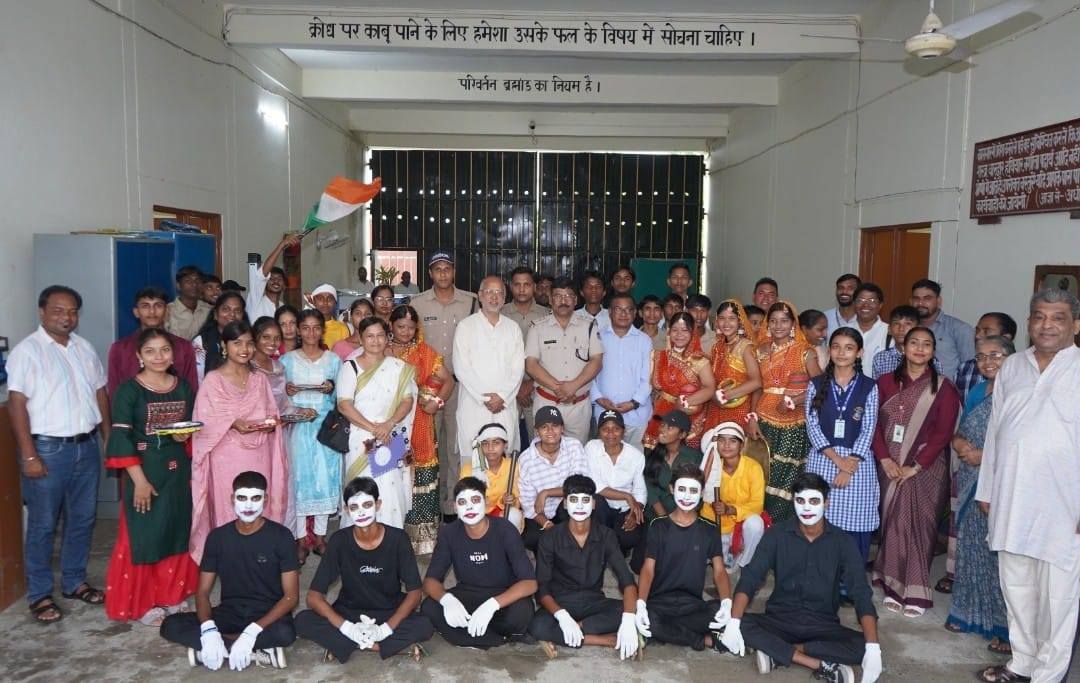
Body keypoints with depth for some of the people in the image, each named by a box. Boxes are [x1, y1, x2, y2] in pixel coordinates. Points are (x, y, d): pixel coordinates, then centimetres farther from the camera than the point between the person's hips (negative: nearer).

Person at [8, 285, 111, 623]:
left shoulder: (84, 348, 9)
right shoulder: (27, 351, -9)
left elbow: (100, 393, 15)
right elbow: (17, 404, -13)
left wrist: (109, 438, 11)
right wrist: (29, 455, -17)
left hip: (86, 446, 6)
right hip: (48, 448, -6)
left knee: (82, 519, 14)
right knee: (43, 525, 5)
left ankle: (74, 582, 29)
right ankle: (39, 594, 17)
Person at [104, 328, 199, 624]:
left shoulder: (184, 387, 6)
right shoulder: (129, 390, -9)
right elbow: (121, 438, -13)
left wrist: (186, 435, -7)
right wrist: (140, 480, -18)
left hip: (178, 470, 5)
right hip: (143, 470, -5)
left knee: (178, 532, 10)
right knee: (143, 536, 0)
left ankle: (171, 596, 25)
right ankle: (143, 603, 14)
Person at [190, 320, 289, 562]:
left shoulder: (260, 379, 12)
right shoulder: (213, 379, -2)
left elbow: (272, 416, 14)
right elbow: (205, 421, -6)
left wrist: (271, 423, -7)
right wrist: (232, 423, -21)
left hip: (258, 455, 4)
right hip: (227, 456, -3)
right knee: (229, 510, -1)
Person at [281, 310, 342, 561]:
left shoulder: (334, 360, 7)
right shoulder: (287, 359, 6)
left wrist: (331, 389, -11)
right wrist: (287, 391, -13)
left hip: (326, 425, 1)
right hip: (297, 426, -1)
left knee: (325, 476, 1)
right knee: (299, 476, -2)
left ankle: (320, 535, 12)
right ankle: (300, 538, 7)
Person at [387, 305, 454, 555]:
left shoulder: (424, 352, 8)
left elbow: (448, 381, 7)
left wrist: (438, 402, -8)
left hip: (419, 422, 0)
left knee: (420, 474, -3)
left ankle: (422, 532, 6)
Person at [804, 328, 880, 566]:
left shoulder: (869, 387, 4)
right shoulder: (816, 385, 5)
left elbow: (868, 430, -2)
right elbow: (812, 426, -2)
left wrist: (850, 466, -11)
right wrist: (838, 460, -13)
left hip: (858, 463, 0)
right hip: (823, 460, 1)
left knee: (855, 525, 0)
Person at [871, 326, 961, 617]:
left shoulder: (943, 388, -2)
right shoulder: (887, 382, 6)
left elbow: (943, 433, -7)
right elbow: (874, 423, 3)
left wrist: (915, 466, -12)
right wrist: (885, 459, -8)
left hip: (926, 468, -2)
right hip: (891, 466, 2)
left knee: (918, 525, -2)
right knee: (892, 523, 4)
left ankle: (916, 592, 8)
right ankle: (893, 587, 14)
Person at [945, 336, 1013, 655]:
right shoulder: (977, 393, 12)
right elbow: (961, 433, 20)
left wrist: (986, 457, -16)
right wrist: (959, 443, -2)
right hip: (971, 484, 7)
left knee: (1001, 554, -1)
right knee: (971, 549, 15)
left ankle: (1009, 627, 12)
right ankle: (970, 613, 29)